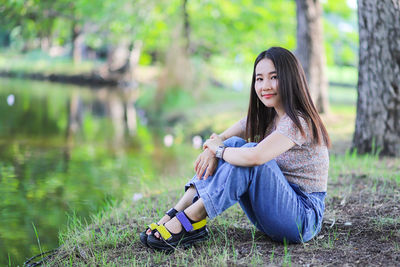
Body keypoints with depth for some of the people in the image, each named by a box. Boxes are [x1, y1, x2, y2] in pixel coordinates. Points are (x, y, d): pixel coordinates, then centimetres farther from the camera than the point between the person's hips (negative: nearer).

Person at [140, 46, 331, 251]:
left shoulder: (298, 122, -20)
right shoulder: (264, 117, 9)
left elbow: (254, 156, -36)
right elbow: (220, 139, 9)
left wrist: (219, 149, -16)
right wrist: (212, 151, -16)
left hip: (304, 217, -8)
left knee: (249, 154, -29)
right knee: (233, 145, -7)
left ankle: (191, 220, -26)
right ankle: (175, 213, -16)